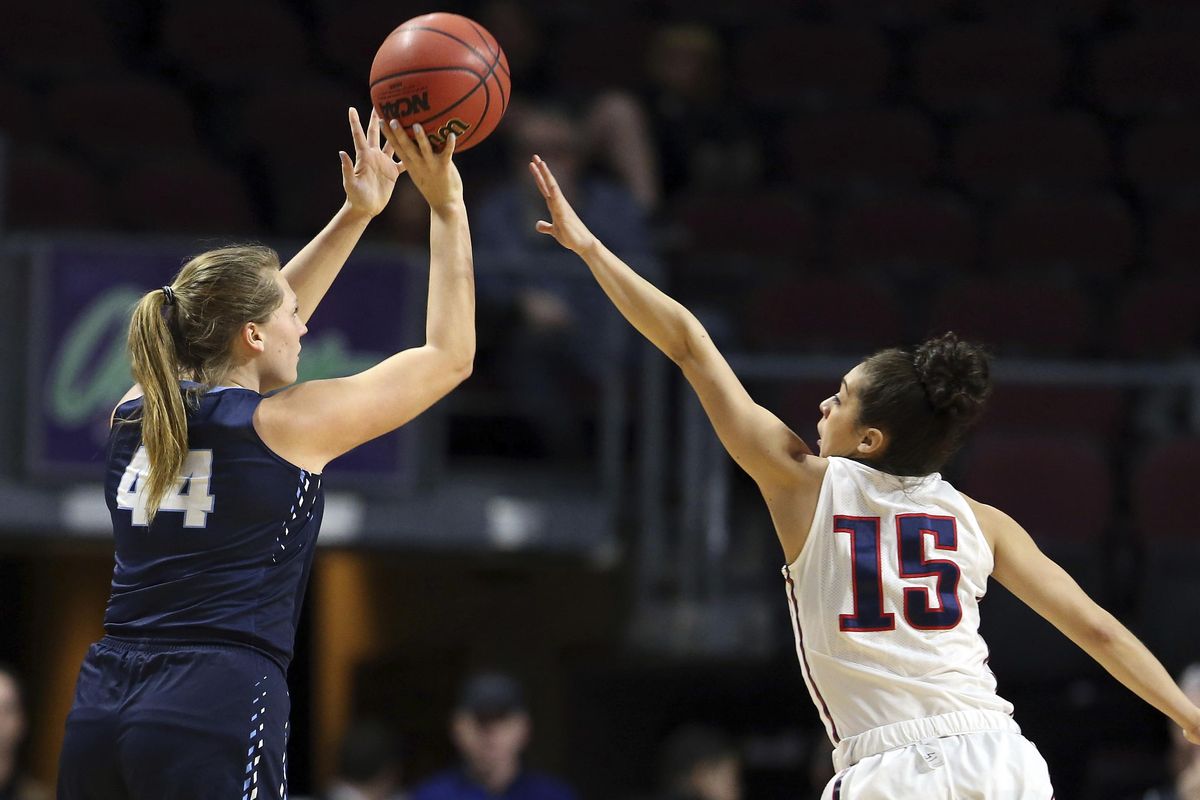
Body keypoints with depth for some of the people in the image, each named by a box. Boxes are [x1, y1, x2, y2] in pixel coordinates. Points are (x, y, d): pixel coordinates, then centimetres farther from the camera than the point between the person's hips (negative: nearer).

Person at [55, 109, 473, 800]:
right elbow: (450, 355, 10)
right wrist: (447, 208, 17)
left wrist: (358, 213, 34)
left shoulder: (139, 414, 14)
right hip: (217, 716, -6)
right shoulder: (288, 425, -1)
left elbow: (255, 310, 32)